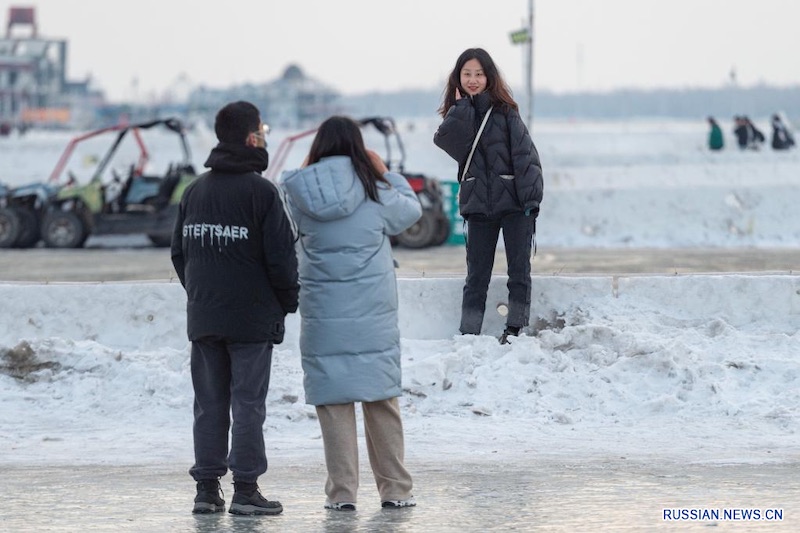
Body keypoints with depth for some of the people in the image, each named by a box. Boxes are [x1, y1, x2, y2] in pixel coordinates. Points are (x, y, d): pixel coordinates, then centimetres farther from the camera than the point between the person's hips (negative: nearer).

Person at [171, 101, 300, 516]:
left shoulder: (195, 191, 10)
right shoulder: (260, 192, -10)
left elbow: (179, 252, 14)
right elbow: (281, 256, -12)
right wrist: (289, 300, 3)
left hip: (203, 317, 6)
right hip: (252, 318, -6)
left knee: (209, 404, 9)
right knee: (248, 403, -3)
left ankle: (207, 488, 9)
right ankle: (245, 491, -4)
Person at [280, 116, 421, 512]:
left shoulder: (301, 194, -4)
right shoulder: (376, 193, -5)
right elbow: (412, 211, 12)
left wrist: (305, 170, 14)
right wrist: (386, 173, 22)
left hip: (323, 314, 0)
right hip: (373, 314, 0)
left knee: (334, 402, 4)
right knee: (382, 399, 8)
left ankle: (342, 492, 3)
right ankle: (394, 489, 11)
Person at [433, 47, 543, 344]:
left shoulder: (504, 110, -3)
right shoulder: (458, 115, 8)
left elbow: (524, 154, -8)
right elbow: (446, 141, -13)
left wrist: (530, 198, -15)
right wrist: (462, 105, -10)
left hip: (513, 201, -3)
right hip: (478, 205, 3)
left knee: (519, 271, 1)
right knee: (476, 275, 5)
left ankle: (515, 328, 8)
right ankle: (468, 336, 6)